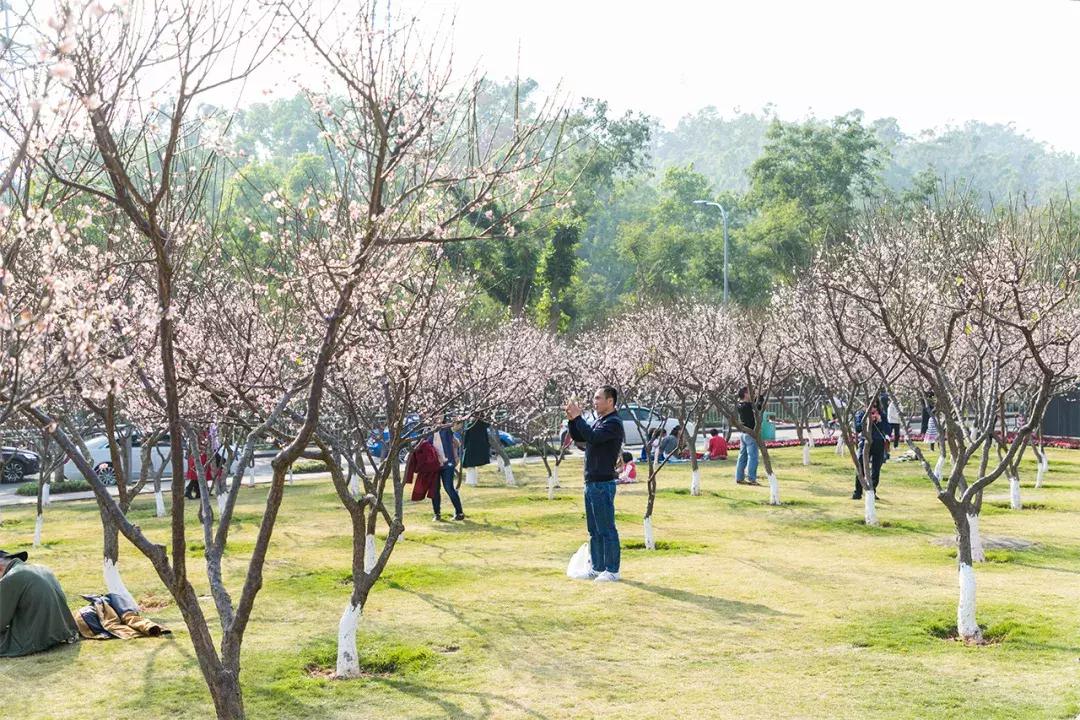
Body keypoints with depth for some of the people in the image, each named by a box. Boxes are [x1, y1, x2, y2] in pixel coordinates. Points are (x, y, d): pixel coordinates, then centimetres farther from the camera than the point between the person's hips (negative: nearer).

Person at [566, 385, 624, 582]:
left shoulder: (613, 423, -13)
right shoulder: (598, 421, 16)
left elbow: (592, 437, -26)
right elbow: (578, 437, 18)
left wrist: (578, 417, -19)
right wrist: (572, 419, 3)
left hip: (603, 483, -10)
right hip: (591, 483, 10)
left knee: (606, 529, -5)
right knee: (594, 530, 14)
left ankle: (612, 570, -1)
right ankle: (598, 568, 22)